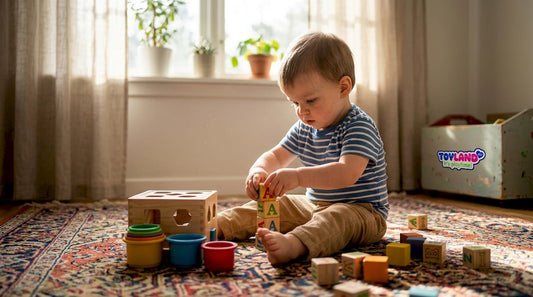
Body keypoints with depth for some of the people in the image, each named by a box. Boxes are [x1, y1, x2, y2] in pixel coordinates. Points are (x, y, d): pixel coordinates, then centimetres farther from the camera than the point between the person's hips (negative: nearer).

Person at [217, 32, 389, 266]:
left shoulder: (360, 127, -19)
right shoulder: (305, 128, 7)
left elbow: (347, 174, -34)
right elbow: (276, 156, 13)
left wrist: (298, 176, -46)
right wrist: (258, 171, -11)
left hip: (362, 212, -8)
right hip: (314, 206, 8)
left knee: (335, 218, -38)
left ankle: (293, 244, -64)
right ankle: (217, 226, -6)